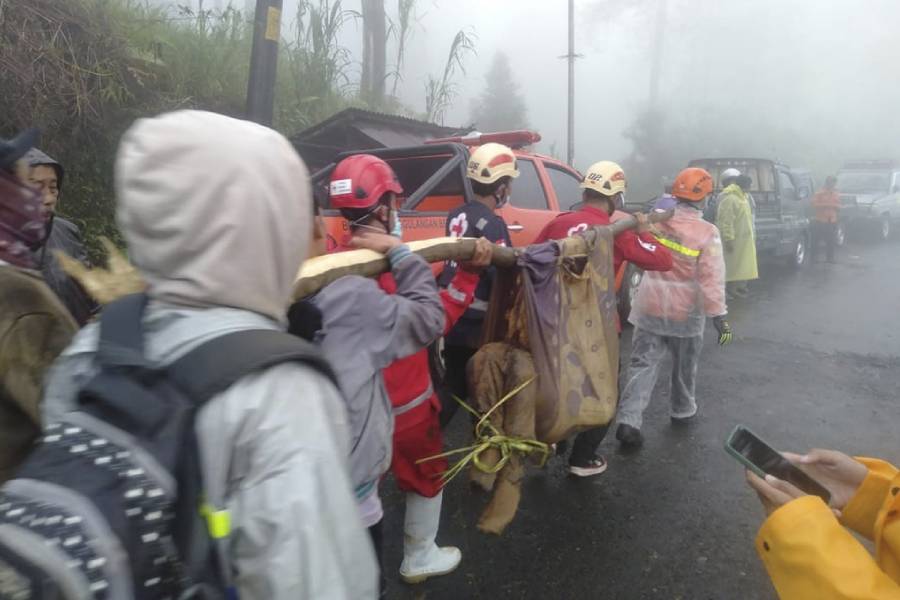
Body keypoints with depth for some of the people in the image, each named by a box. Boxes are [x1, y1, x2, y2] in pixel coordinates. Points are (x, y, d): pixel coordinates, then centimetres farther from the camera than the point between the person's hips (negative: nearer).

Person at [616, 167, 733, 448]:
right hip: (685, 311, -2)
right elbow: (711, 279, -17)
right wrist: (719, 315, -13)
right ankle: (683, 410, 39)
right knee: (684, 365, 20)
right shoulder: (707, 233, -15)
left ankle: (629, 420, -6)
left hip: (650, 305, 3)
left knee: (642, 364, 4)